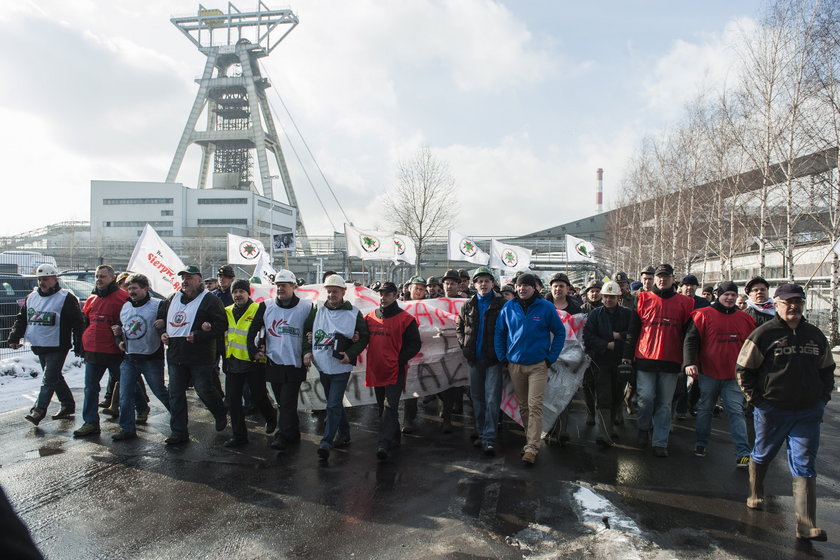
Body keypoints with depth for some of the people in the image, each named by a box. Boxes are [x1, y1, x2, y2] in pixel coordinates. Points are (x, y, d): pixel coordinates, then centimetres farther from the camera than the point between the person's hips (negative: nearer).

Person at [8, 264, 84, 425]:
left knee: (49, 380, -9)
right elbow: (21, 319, 18)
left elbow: (78, 324, -10)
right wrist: (14, 337, 4)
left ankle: (38, 411, -8)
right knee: (55, 377, 15)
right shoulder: (31, 297, 11)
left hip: (57, 348, -7)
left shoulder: (66, 298, -9)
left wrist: (78, 347, -12)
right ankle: (68, 405, 26)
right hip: (39, 346, 7)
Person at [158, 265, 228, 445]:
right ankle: (179, 432, 17)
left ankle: (221, 415, 29)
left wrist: (197, 336, -22)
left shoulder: (209, 300, -9)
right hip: (175, 356, 7)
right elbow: (160, 317, 27)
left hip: (200, 357, -6)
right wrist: (162, 333, 8)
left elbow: (221, 326, -16)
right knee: (175, 394, 8)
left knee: (204, 390, 0)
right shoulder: (173, 299, 13)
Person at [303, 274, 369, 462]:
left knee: (333, 405, -9)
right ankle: (344, 433, 34)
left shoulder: (354, 313, -6)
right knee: (335, 403, 18)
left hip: (341, 368, -5)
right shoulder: (317, 311, 4)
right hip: (323, 366, 5)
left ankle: (326, 443, -6)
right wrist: (307, 351, -1)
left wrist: (351, 354, -14)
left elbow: (364, 337, -1)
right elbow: (307, 331, 13)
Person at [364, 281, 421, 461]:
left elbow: (415, 344, -4)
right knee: (383, 408, 14)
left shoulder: (405, 319, -5)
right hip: (376, 370, 6)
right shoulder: (370, 317, 9)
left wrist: (400, 359, -12)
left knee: (390, 407, -12)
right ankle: (394, 439, 28)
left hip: (395, 371, -6)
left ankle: (384, 443, -16)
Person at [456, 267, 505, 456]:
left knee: (492, 400, -7)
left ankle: (489, 438, -5)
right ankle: (481, 434, 24)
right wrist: (464, 345, 7)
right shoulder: (468, 305, 9)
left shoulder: (501, 304, -4)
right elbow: (459, 326, 20)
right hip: (474, 358, 5)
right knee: (477, 398, 13)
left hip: (493, 359, -5)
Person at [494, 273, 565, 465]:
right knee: (523, 406, 12)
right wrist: (502, 357, 4)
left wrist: (551, 358, -1)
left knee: (534, 406, -9)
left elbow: (560, 332, 3)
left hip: (538, 365, -3)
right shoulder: (509, 307, 1)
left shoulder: (546, 307, -4)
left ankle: (531, 448, -6)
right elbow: (499, 333, 10)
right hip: (515, 365, 3)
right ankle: (531, 439, 26)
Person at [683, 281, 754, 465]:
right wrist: (689, 363, -21)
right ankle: (700, 444, 27)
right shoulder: (704, 315, -3)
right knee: (705, 409, 11)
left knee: (736, 412, -3)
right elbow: (691, 340, -9)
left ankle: (743, 453, -3)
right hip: (708, 374, -2)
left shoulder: (744, 319, 9)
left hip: (734, 376, 2)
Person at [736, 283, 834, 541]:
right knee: (762, 455, 16)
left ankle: (806, 525, -2)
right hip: (772, 411, -2)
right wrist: (756, 399, -8)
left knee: (804, 467, -2)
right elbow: (743, 369, -4)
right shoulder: (764, 334, -7)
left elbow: (827, 370, 20)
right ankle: (755, 494, 40)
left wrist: (823, 399, 9)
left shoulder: (815, 335, 7)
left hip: (808, 413, 3)